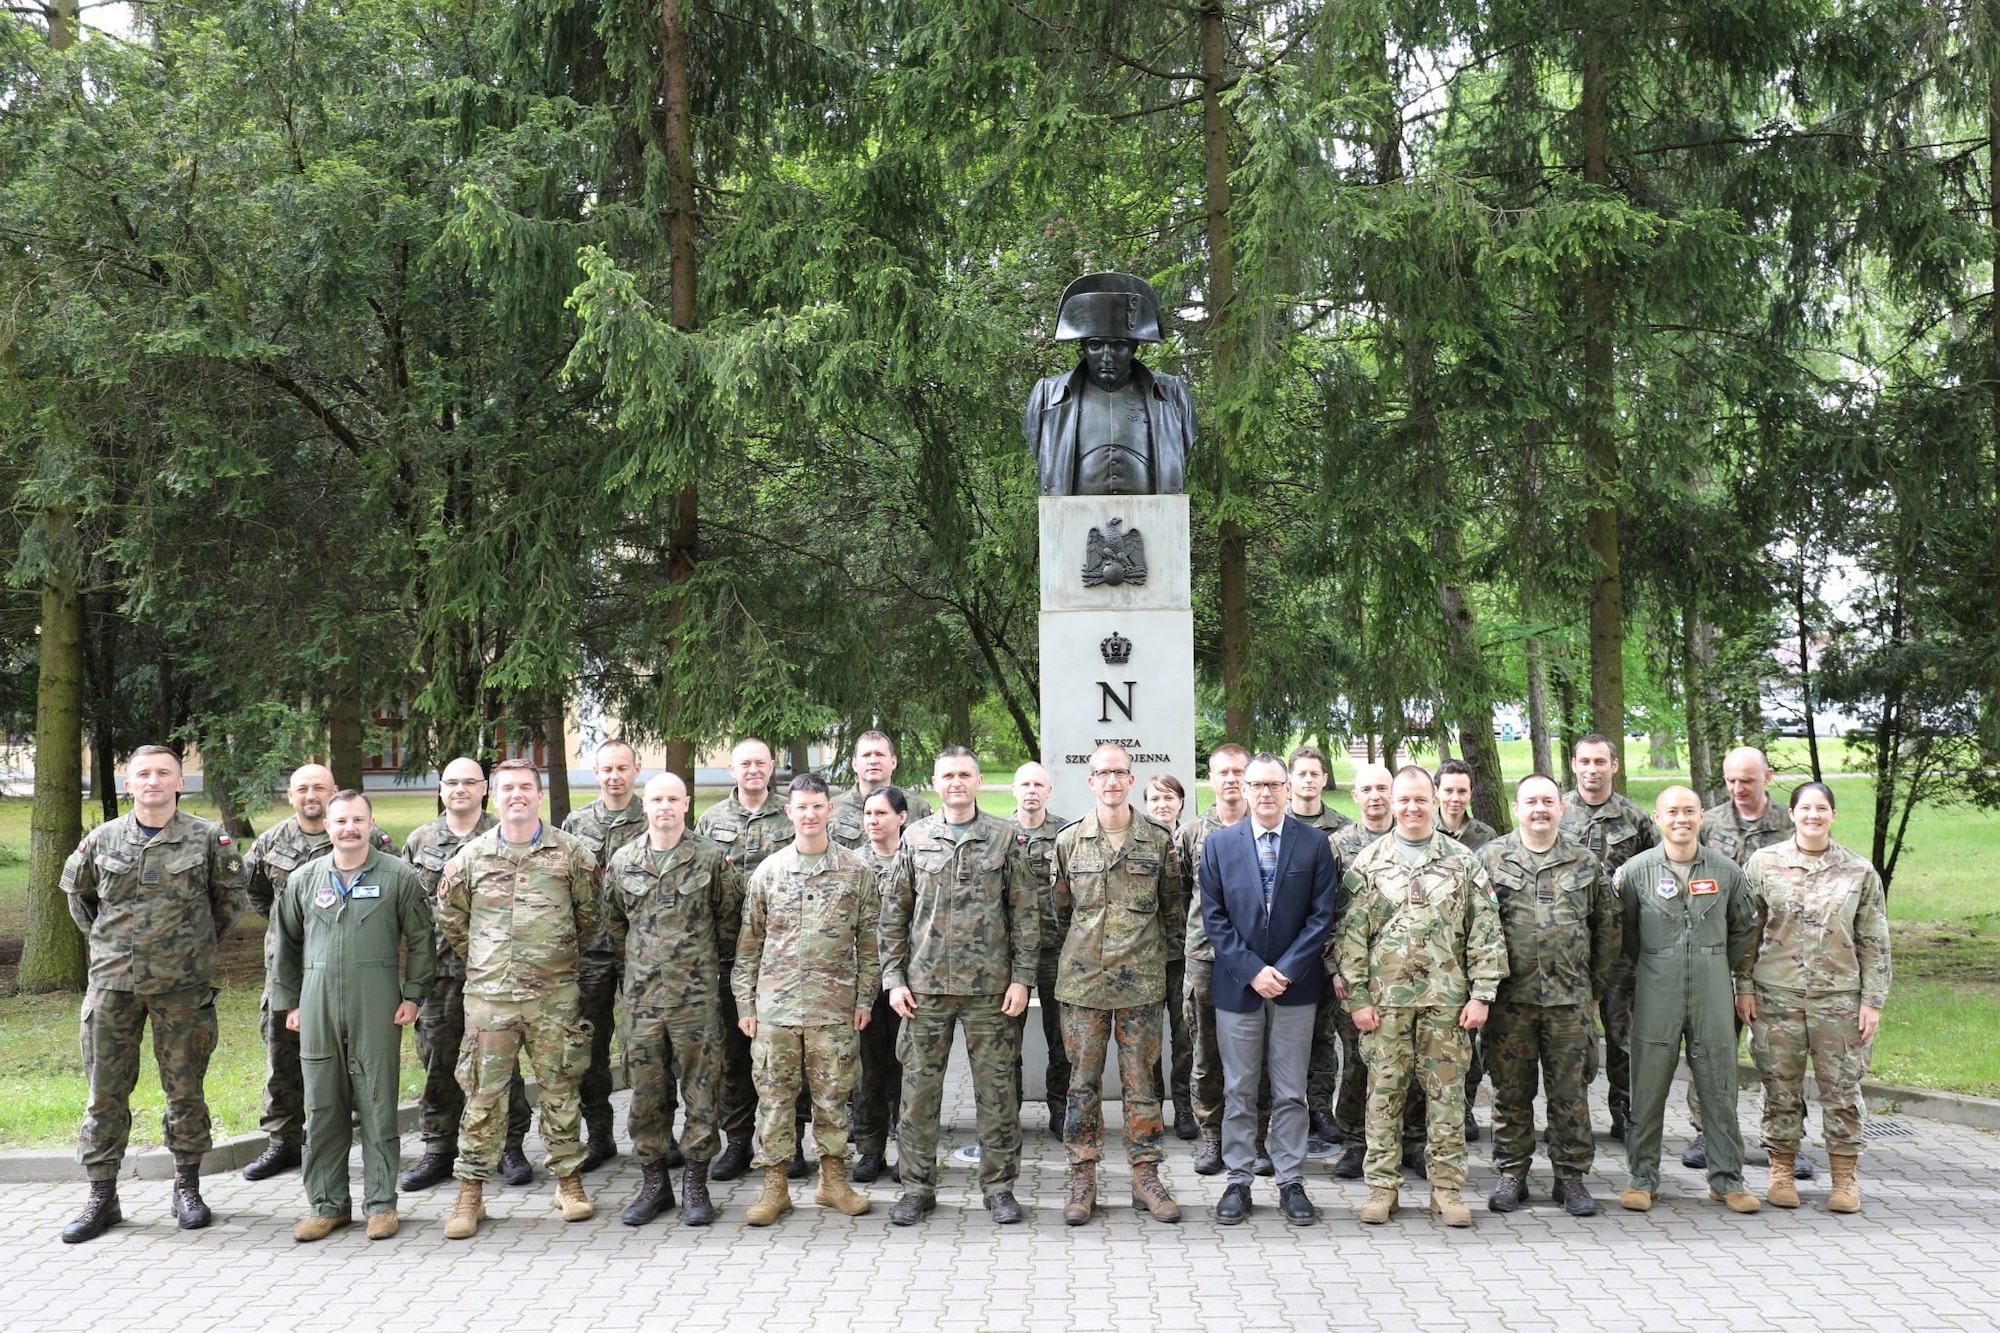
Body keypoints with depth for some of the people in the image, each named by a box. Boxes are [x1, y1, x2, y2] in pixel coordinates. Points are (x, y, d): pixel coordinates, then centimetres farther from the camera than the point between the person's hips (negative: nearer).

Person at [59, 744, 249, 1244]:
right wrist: (102, 942, 15)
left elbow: (232, 894, 11)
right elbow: (76, 893, 21)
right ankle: (101, 1197, 14)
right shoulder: (101, 840, 4)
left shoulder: (208, 839, -2)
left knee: (185, 1089, 6)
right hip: (112, 983, 2)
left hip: (183, 985, -2)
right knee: (105, 1091, 5)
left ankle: (187, 1189, 18)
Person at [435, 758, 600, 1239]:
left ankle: (568, 1180, 20)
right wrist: (480, 960, 14)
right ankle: (471, 1191, 13)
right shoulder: (471, 857, 5)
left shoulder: (570, 852, 2)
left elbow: (590, 912, 11)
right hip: (489, 995, 1)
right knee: (483, 1095, 3)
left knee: (561, 1090, 6)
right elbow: (449, 917, 16)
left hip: (555, 994, 0)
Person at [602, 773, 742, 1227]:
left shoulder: (712, 858, -1)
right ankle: (653, 1181, 19)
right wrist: (636, 963, 13)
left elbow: (730, 918, 7)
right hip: (640, 997, 2)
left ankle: (695, 1184, 13)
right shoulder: (622, 860, 6)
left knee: (700, 1091, 2)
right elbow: (612, 922, 17)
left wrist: (700, 954, 6)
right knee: (646, 1093, 7)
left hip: (697, 995, -2)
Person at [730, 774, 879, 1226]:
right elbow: (749, 942, 8)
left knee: (832, 1095, 6)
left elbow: (869, 940, 6)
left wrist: (864, 998, 2)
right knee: (774, 1095, 4)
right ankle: (775, 1185, 15)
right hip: (775, 1004, 1)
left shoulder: (857, 871, 2)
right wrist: (744, 1003, 4)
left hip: (834, 1005, -1)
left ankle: (833, 1180, 21)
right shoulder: (768, 871, 5)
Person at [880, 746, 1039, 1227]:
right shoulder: (916, 838, 6)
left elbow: (1025, 912, 2)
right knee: (919, 1088, 5)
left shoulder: (1004, 837, 2)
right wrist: (893, 978, 2)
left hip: (989, 987, -1)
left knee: (996, 1088, 4)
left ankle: (999, 1184, 17)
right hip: (925, 986, 1)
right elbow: (893, 913, 8)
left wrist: (1022, 976, -4)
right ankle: (917, 1185, 17)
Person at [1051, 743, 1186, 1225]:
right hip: (1083, 980, 1)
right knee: (1083, 1082, 5)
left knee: (1142, 1081, 5)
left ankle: (1146, 1176, 15)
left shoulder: (1160, 840, 2)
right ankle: (1082, 1180, 13)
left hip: (1141, 981, -1)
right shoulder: (1069, 841, 4)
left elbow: (1174, 909, 11)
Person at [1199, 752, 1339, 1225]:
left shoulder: (1314, 843, 0)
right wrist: (1252, 970, -11)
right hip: (1236, 985, 0)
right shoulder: (1219, 844, 1)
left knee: (1291, 1093, 7)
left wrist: (1286, 970, -12)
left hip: (1295, 986, 0)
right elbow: (1214, 916, -1)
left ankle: (1291, 1183, 17)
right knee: (1238, 1092, 7)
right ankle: (1239, 1181, 17)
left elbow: (1322, 915, -3)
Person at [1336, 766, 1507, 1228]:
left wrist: (1481, 995, -3)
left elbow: (1485, 933, 3)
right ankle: (1382, 1185, 15)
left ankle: (1446, 1186, 15)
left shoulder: (1463, 863, 5)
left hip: (1446, 998, 0)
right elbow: (1351, 936, 2)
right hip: (1385, 998, 0)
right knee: (1384, 1092, 5)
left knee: (1447, 1093, 4)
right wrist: (1357, 997, -4)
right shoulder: (1368, 864, 4)